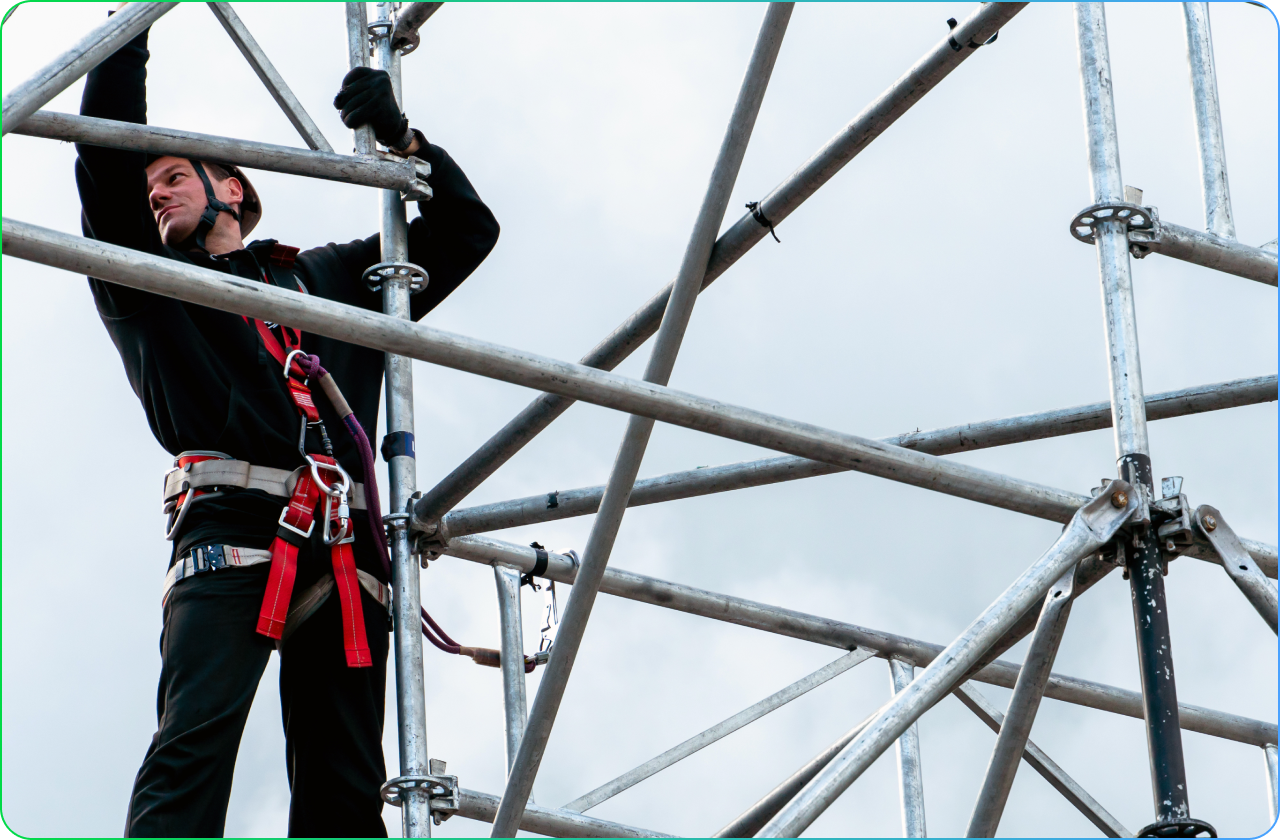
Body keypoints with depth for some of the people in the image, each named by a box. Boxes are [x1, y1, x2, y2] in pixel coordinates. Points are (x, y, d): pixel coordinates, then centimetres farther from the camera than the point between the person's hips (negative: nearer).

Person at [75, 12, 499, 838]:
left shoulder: (335, 275, 33)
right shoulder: (146, 286, 26)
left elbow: (466, 227, 36)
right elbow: (108, 158, 13)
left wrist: (400, 136, 25)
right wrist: (130, 36, 13)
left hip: (343, 551, 2)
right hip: (230, 532, -2)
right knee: (195, 740, -23)